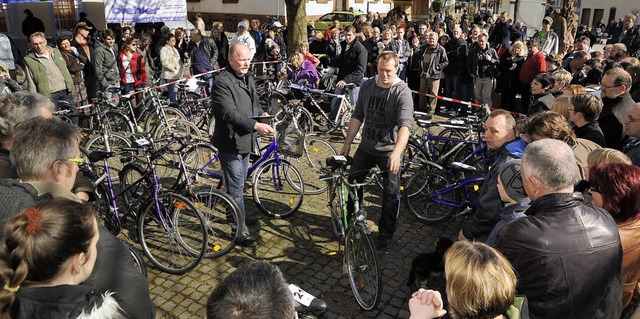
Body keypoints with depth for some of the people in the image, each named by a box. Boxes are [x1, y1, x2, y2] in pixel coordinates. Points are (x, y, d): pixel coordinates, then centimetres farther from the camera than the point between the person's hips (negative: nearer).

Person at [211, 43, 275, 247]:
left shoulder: (248, 78, 11)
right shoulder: (222, 82, -19)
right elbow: (229, 113, -29)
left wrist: (261, 114, 3)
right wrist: (255, 125, -36)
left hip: (245, 140, 9)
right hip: (230, 142, -9)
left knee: (240, 183, 24)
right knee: (236, 187, -3)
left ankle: (240, 216, 42)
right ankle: (241, 231, 7)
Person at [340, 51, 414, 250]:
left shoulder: (402, 92, -18)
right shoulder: (367, 85, -2)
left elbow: (405, 124, -31)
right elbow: (357, 116, 5)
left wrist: (397, 151, -45)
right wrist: (347, 143, 3)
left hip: (390, 150, -5)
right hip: (366, 146, 5)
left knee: (391, 194, 5)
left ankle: (386, 233, 26)